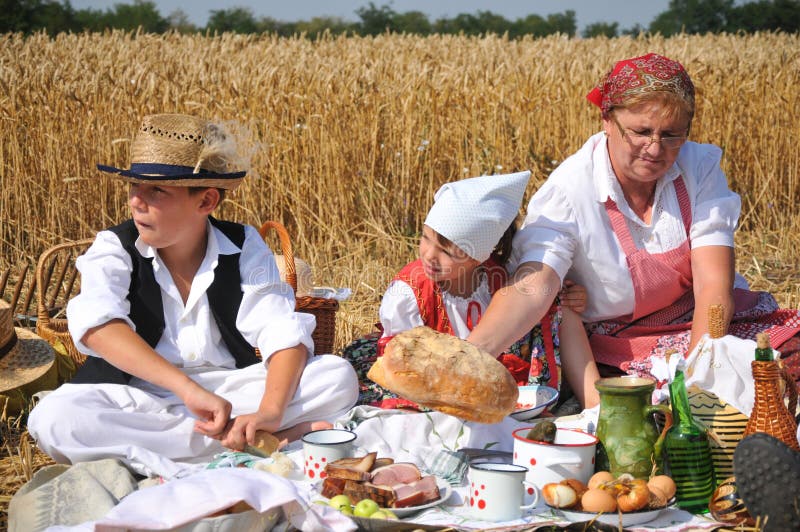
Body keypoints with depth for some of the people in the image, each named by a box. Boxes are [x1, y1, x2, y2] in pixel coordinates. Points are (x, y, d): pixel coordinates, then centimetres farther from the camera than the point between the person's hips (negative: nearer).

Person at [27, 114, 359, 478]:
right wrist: (188, 388, -42)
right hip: (135, 399, -1)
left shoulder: (244, 249, -2)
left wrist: (269, 413, -36)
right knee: (52, 419, -33)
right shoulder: (114, 249, -7)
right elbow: (96, 325, -28)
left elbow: (284, 335, -14)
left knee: (338, 376, -18)